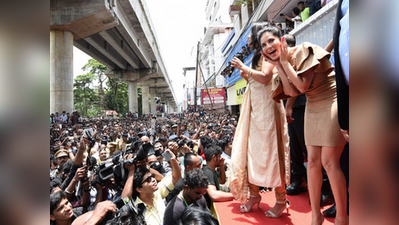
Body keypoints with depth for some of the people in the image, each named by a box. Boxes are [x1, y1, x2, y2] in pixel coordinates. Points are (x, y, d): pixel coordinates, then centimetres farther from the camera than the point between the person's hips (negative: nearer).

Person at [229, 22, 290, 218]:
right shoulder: (258, 55, 22)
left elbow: (265, 77, -22)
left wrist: (243, 67, -12)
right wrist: (245, 74, 10)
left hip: (267, 108, -9)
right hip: (254, 108, 9)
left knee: (270, 151, -6)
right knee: (251, 149, 7)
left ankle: (281, 200, 7)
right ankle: (253, 194, 18)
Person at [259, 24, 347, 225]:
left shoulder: (303, 50, -13)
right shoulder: (282, 64, 6)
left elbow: (303, 85, -23)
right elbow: (292, 91, -9)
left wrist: (284, 61, -15)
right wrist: (278, 64, -9)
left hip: (331, 103, -7)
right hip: (312, 108, 7)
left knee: (329, 162, -8)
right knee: (313, 161, 5)